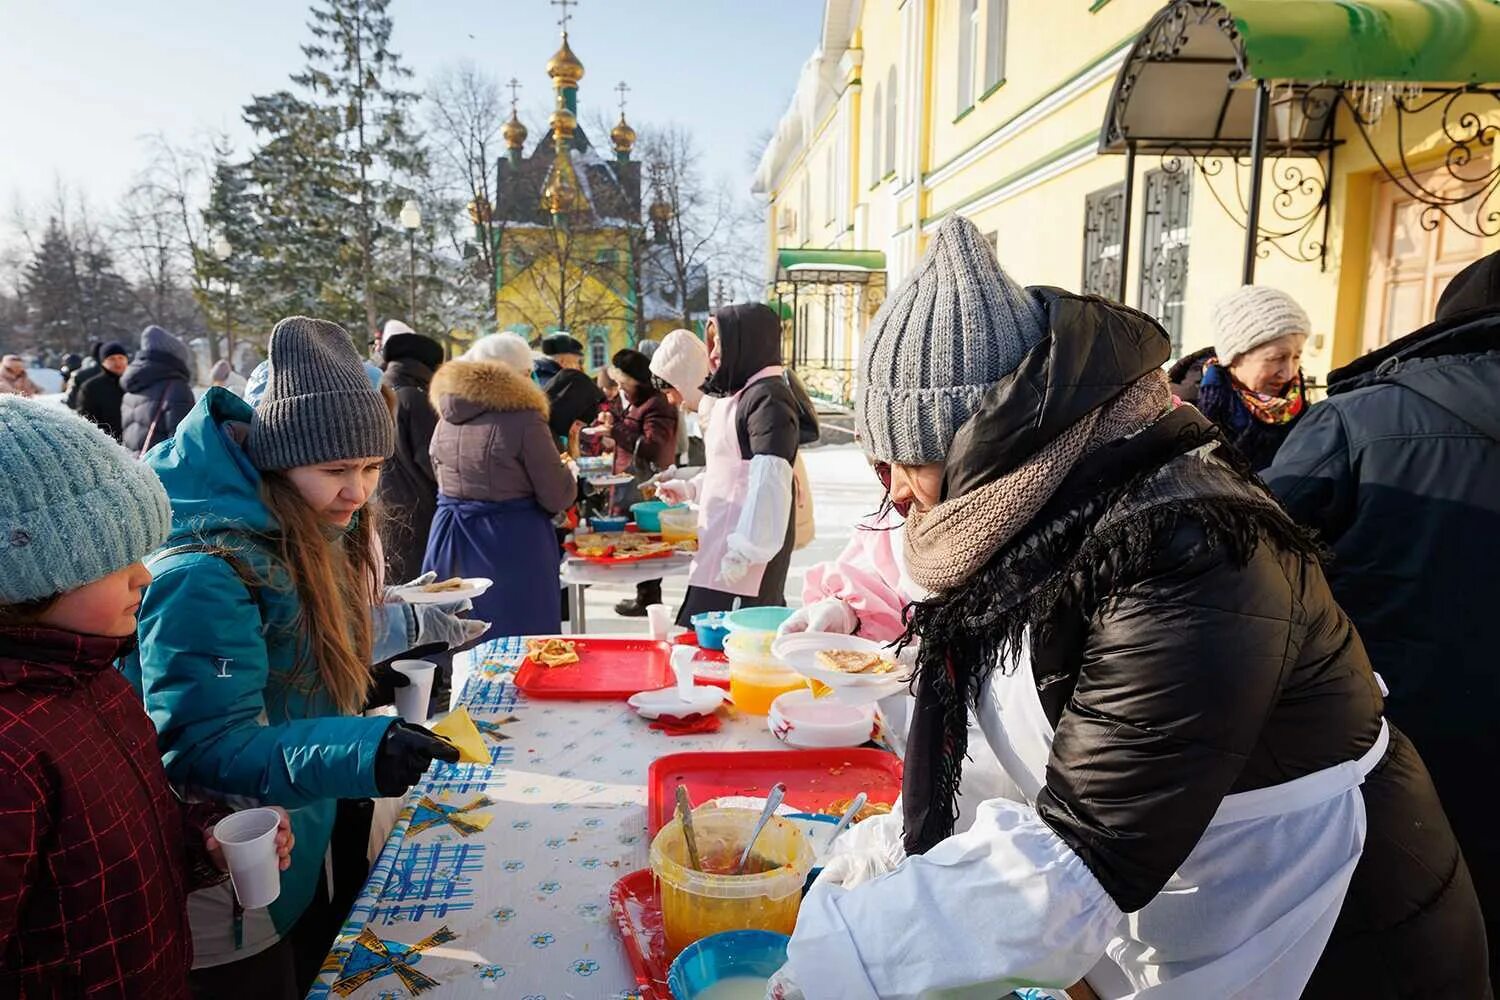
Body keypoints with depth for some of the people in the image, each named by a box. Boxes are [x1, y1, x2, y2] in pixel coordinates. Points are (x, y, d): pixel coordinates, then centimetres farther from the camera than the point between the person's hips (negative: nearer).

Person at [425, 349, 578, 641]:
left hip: (450, 538, 6)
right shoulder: (523, 419, -14)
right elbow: (558, 497, -12)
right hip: (511, 544, -6)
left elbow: (444, 482, 15)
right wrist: (565, 472, 9)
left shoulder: (445, 422, 4)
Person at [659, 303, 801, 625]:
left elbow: (768, 482, -22)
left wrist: (744, 552, -24)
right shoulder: (740, 395, 17)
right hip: (721, 546, 10)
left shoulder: (768, 398, -14)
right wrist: (689, 489, 22)